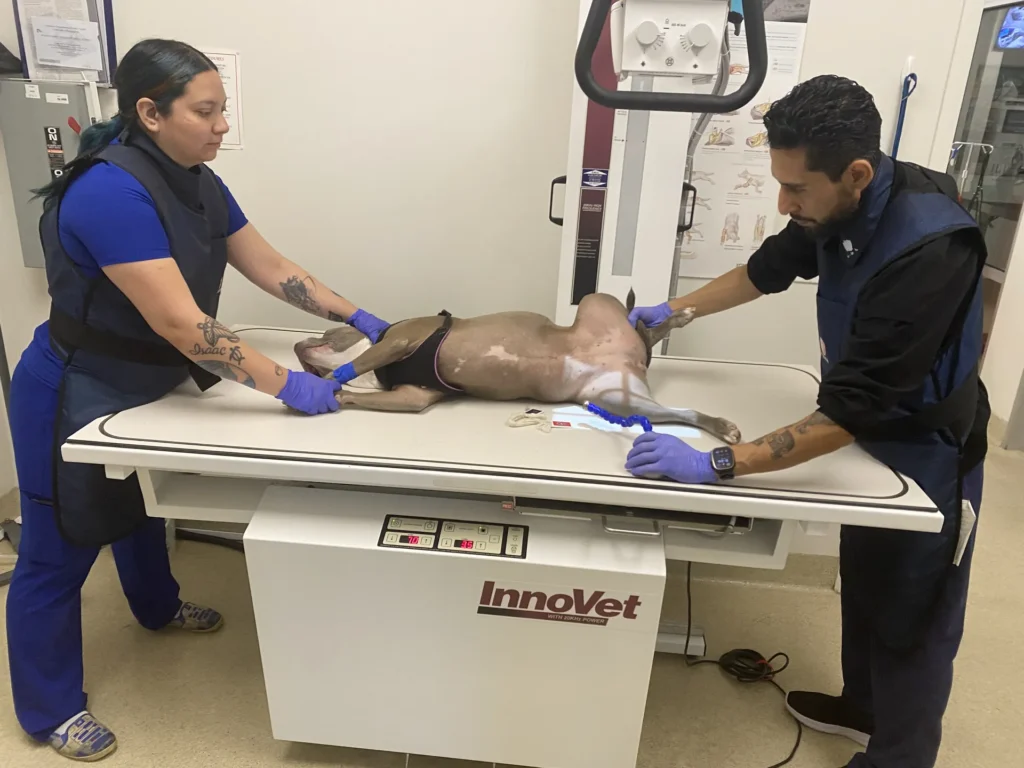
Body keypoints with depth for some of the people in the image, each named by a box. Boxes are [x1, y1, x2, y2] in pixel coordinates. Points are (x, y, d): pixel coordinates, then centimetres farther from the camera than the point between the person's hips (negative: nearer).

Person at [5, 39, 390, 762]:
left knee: (138, 503, 29)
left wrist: (358, 317, -5)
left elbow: (269, 266, 0)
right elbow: (180, 324, -37)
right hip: (75, 398, -9)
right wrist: (287, 385, -35)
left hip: (144, 387, 9)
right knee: (58, 551, 8)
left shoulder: (197, 182, -3)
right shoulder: (112, 192, -31)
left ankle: (158, 607, 56)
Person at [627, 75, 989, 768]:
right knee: (864, 582, 23)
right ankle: (864, 707, 47)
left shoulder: (929, 248, -36)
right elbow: (768, 270, 8)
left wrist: (716, 465, -41)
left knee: (912, 617, 10)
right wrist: (675, 311, 9)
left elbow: (850, 412, -38)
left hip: (924, 450, -7)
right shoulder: (842, 205, -13)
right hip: (870, 431, 8)